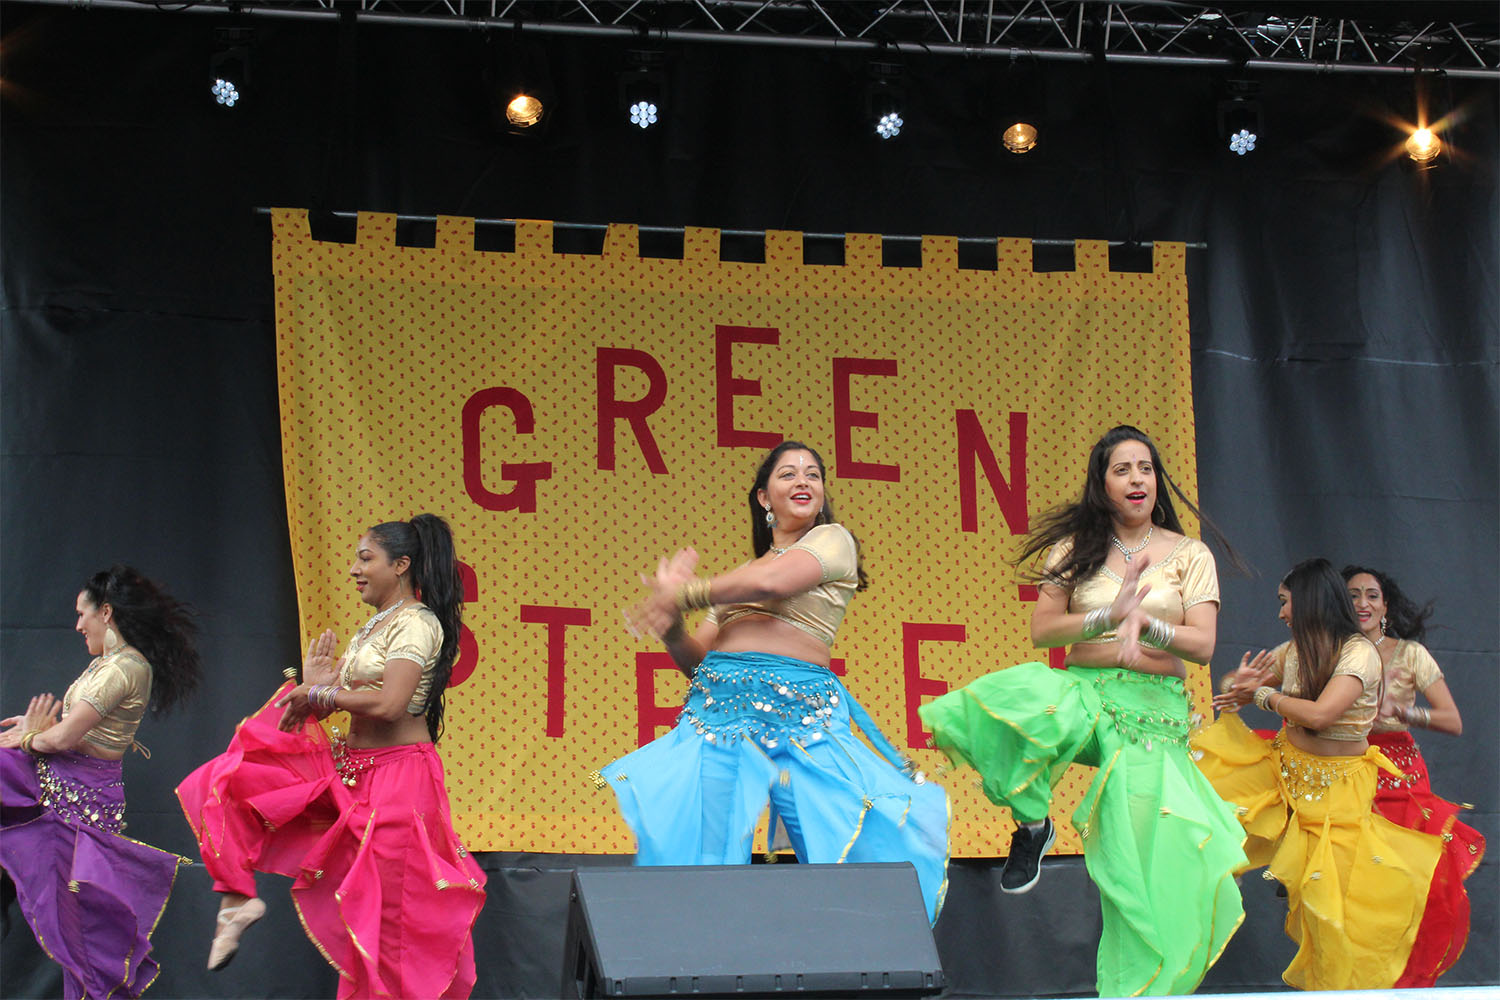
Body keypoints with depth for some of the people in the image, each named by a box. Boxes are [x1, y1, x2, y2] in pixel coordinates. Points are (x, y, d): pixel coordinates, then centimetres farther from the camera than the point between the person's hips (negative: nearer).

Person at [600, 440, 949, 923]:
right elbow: (695, 660, 22)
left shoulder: (832, 540, 11)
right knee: (700, 857, -7)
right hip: (721, 705, 4)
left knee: (854, 844, -12)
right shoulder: (738, 578, 26)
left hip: (797, 713, -4)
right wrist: (669, 619, 2)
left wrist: (681, 595, 1)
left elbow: (772, 582, -8)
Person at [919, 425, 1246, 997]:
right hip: (1085, 693, 1)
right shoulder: (1076, 548, 10)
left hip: (1155, 710, -1)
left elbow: (1202, 646, -2)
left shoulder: (1189, 555, 8)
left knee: (1150, 865, -14)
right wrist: (1109, 616, -17)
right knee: (1016, 696, -34)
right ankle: (1032, 822, -12)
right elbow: (1042, 630, 0)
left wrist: (1146, 624, -22)